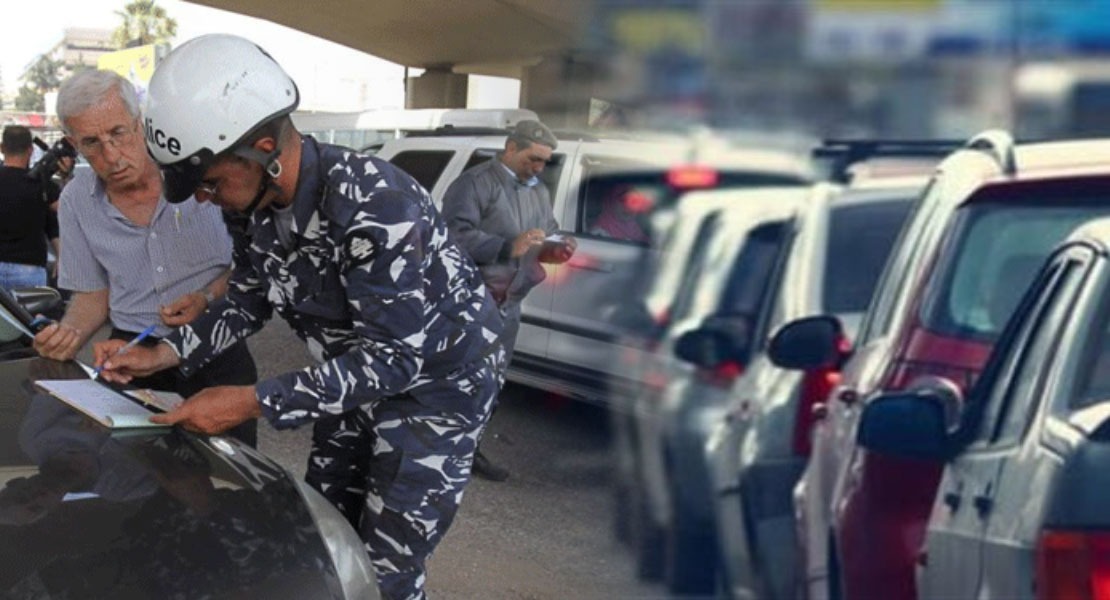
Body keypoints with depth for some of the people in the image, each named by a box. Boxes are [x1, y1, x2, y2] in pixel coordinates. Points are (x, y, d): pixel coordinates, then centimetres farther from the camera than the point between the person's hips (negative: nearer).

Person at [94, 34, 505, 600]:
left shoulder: (373, 203, -34)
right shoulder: (258, 204, -9)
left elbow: (393, 357, -33)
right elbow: (246, 301, 7)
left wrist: (253, 402, -35)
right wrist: (161, 355, -8)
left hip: (436, 378, -8)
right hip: (357, 374, 8)